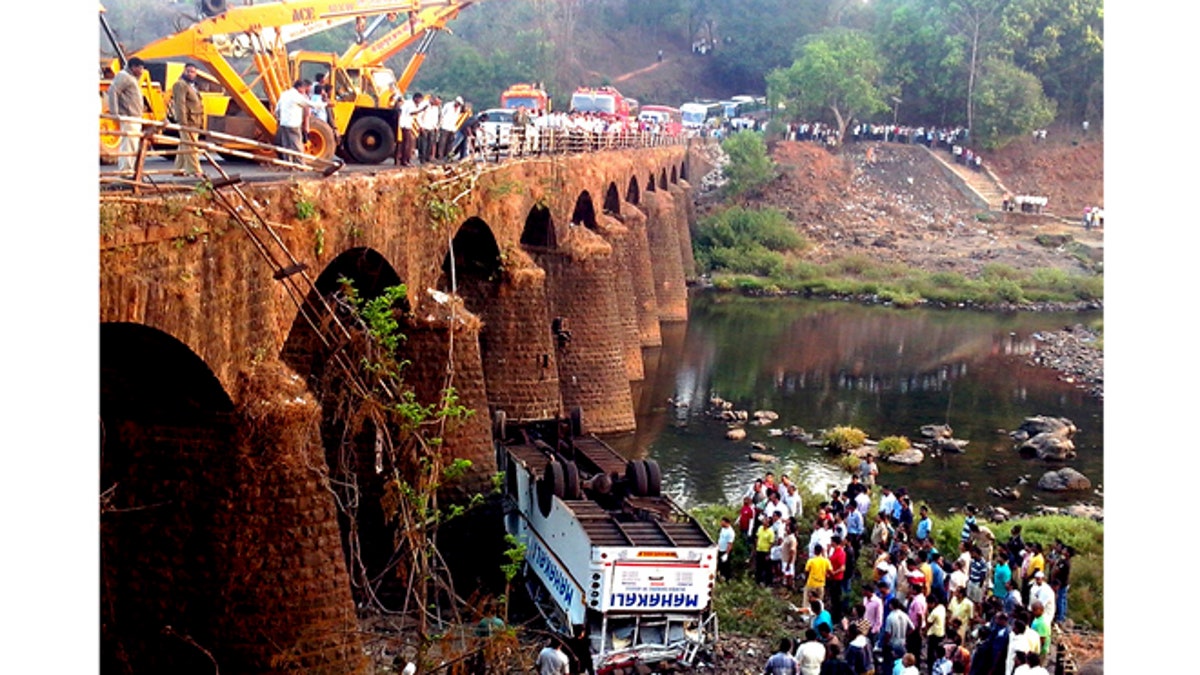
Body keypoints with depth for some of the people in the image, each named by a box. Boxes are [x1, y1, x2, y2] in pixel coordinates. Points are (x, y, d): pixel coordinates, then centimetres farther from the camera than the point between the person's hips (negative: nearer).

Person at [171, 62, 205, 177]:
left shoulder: (191, 85, 23)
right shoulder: (181, 85, -9)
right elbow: (180, 104, -18)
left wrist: (200, 122, 24)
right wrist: (184, 122, -24)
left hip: (193, 122, 10)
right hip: (188, 121, -10)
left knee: (184, 146, 14)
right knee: (190, 146, -12)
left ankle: (179, 169, 19)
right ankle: (195, 170, -15)